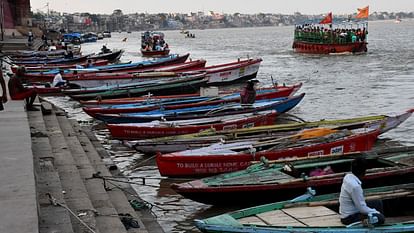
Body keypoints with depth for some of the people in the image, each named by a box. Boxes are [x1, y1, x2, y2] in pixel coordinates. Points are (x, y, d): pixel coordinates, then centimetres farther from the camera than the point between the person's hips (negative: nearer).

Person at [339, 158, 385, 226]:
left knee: (378, 204, 16)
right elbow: (362, 209, -22)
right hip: (349, 218, -10)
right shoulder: (355, 186, -31)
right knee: (380, 218, -16)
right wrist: (377, 212, -10)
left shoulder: (348, 176, -5)